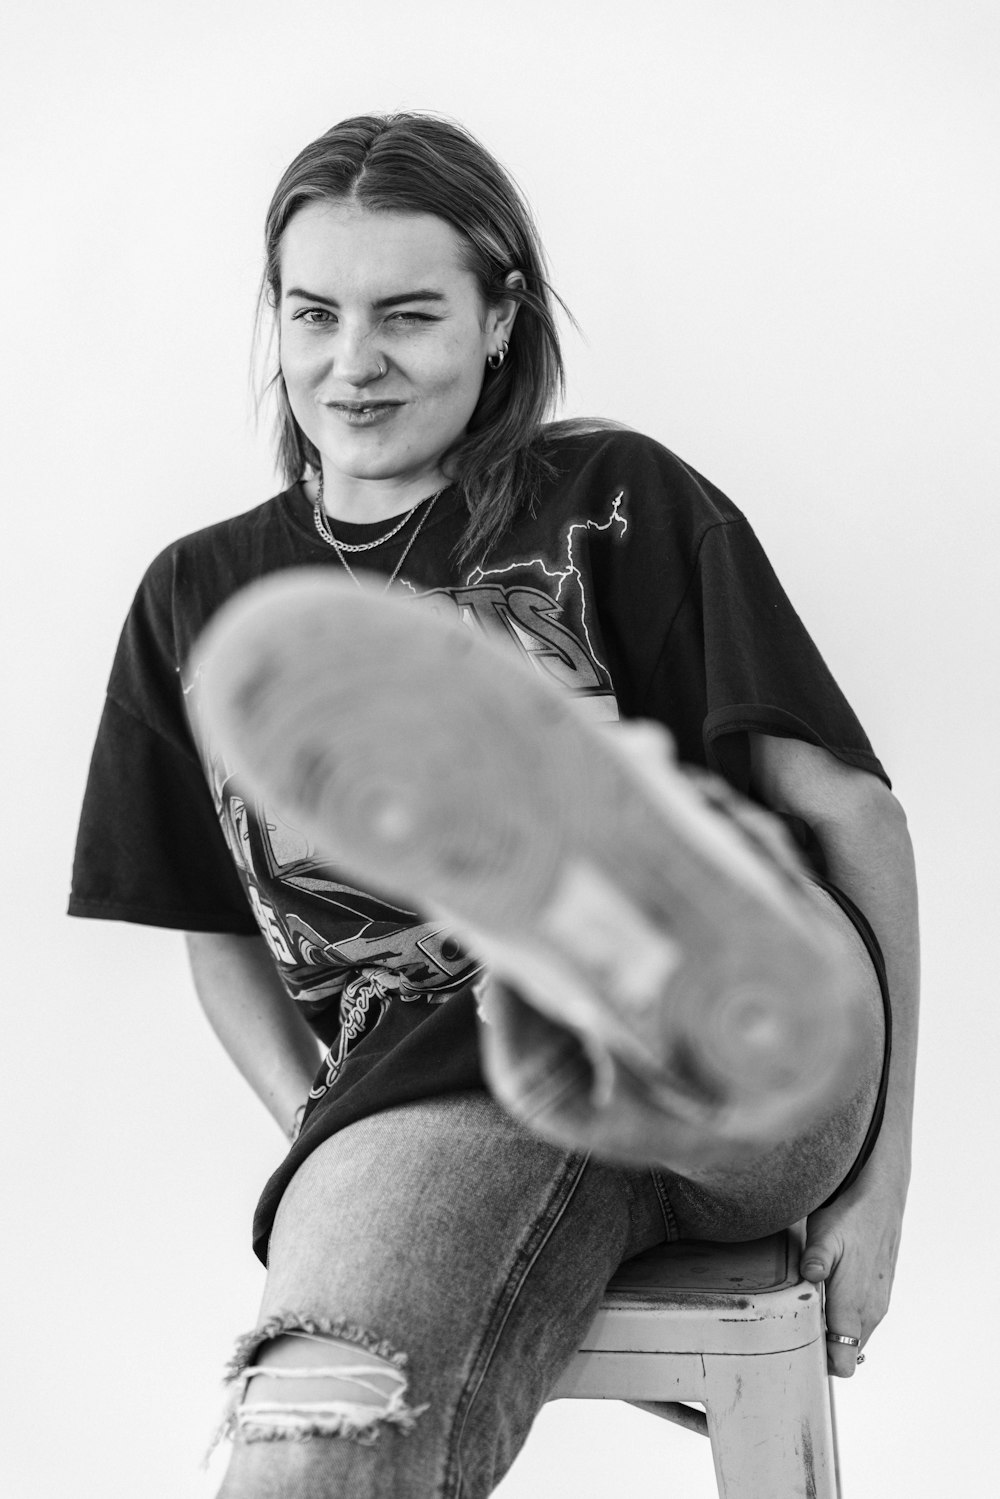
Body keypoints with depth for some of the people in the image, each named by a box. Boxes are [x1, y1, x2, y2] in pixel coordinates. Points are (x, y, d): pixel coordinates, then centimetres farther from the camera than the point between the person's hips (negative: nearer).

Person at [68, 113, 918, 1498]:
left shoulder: (617, 502, 8)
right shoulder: (198, 596, 19)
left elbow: (855, 811, 3)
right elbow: (219, 931, 25)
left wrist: (884, 1173, -2)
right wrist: (324, 1145, 6)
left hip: (765, 1109, -2)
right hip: (426, 1107, 2)